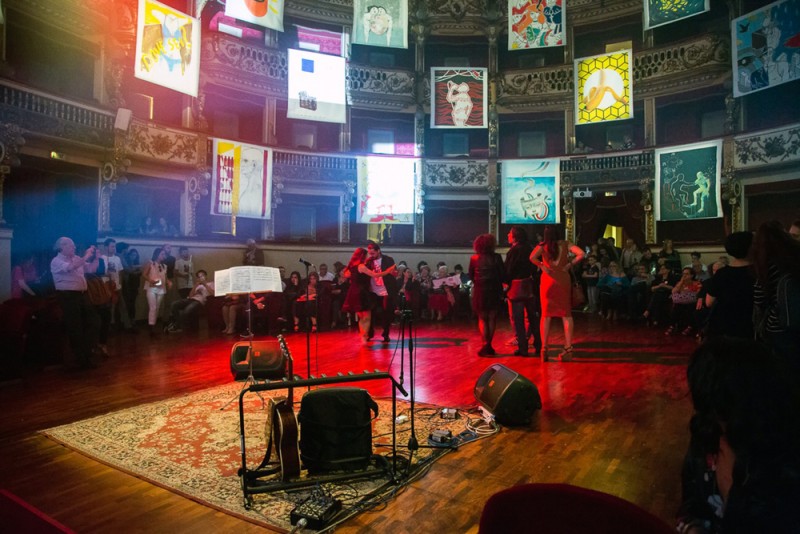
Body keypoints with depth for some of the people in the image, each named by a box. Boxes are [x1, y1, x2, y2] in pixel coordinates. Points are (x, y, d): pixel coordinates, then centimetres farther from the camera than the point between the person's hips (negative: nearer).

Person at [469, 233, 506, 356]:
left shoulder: (474, 259, -2)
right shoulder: (496, 258, -7)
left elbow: (471, 276, 4)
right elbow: (503, 275, -7)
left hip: (479, 291, 1)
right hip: (494, 291, -1)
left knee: (482, 319, 11)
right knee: (492, 319, 11)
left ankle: (486, 345, -1)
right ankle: (489, 346, 9)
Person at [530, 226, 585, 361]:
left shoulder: (543, 246, 0)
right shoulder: (566, 244, 3)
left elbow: (532, 257, -17)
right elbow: (581, 254, -9)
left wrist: (542, 266, -3)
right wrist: (569, 265, 1)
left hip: (548, 280, 0)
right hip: (563, 280, 1)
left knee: (546, 315, 6)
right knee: (566, 314, 7)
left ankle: (544, 349, 5)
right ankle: (568, 348, 5)